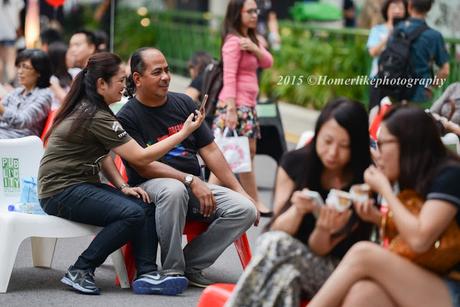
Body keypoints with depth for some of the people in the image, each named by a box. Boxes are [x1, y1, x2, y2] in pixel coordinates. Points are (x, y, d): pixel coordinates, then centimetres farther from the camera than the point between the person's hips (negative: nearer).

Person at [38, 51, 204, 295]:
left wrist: (122, 187, -1)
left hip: (81, 186, 10)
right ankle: (80, 272, -14)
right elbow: (141, 157, -18)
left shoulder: (88, 109, 10)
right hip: (61, 192, -10)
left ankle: (146, 274, -15)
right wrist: (184, 133, -13)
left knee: (147, 207, -7)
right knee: (133, 214, -25)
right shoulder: (96, 117, -21)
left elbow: (103, 155, 15)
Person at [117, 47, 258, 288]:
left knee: (245, 209, -18)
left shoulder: (184, 103, 12)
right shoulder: (127, 117, -4)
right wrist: (191, 181, -22)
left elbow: (210, 151, 12)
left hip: (195, 187, 6)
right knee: (174, 190, -41)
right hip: (150, 186, -5)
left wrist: (240, 191, 5)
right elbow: (143, 166, -13)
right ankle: (172, 269, -24)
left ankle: (191, 265, -8)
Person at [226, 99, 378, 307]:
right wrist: (298, 211, -23)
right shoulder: (297, 163, 0)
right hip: (287, 261, 2)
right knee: (284, 275, -37)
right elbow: (276, 230, -2)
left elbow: (319, 250, -7)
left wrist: (323, 229, -30)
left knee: (275, 245, -34)